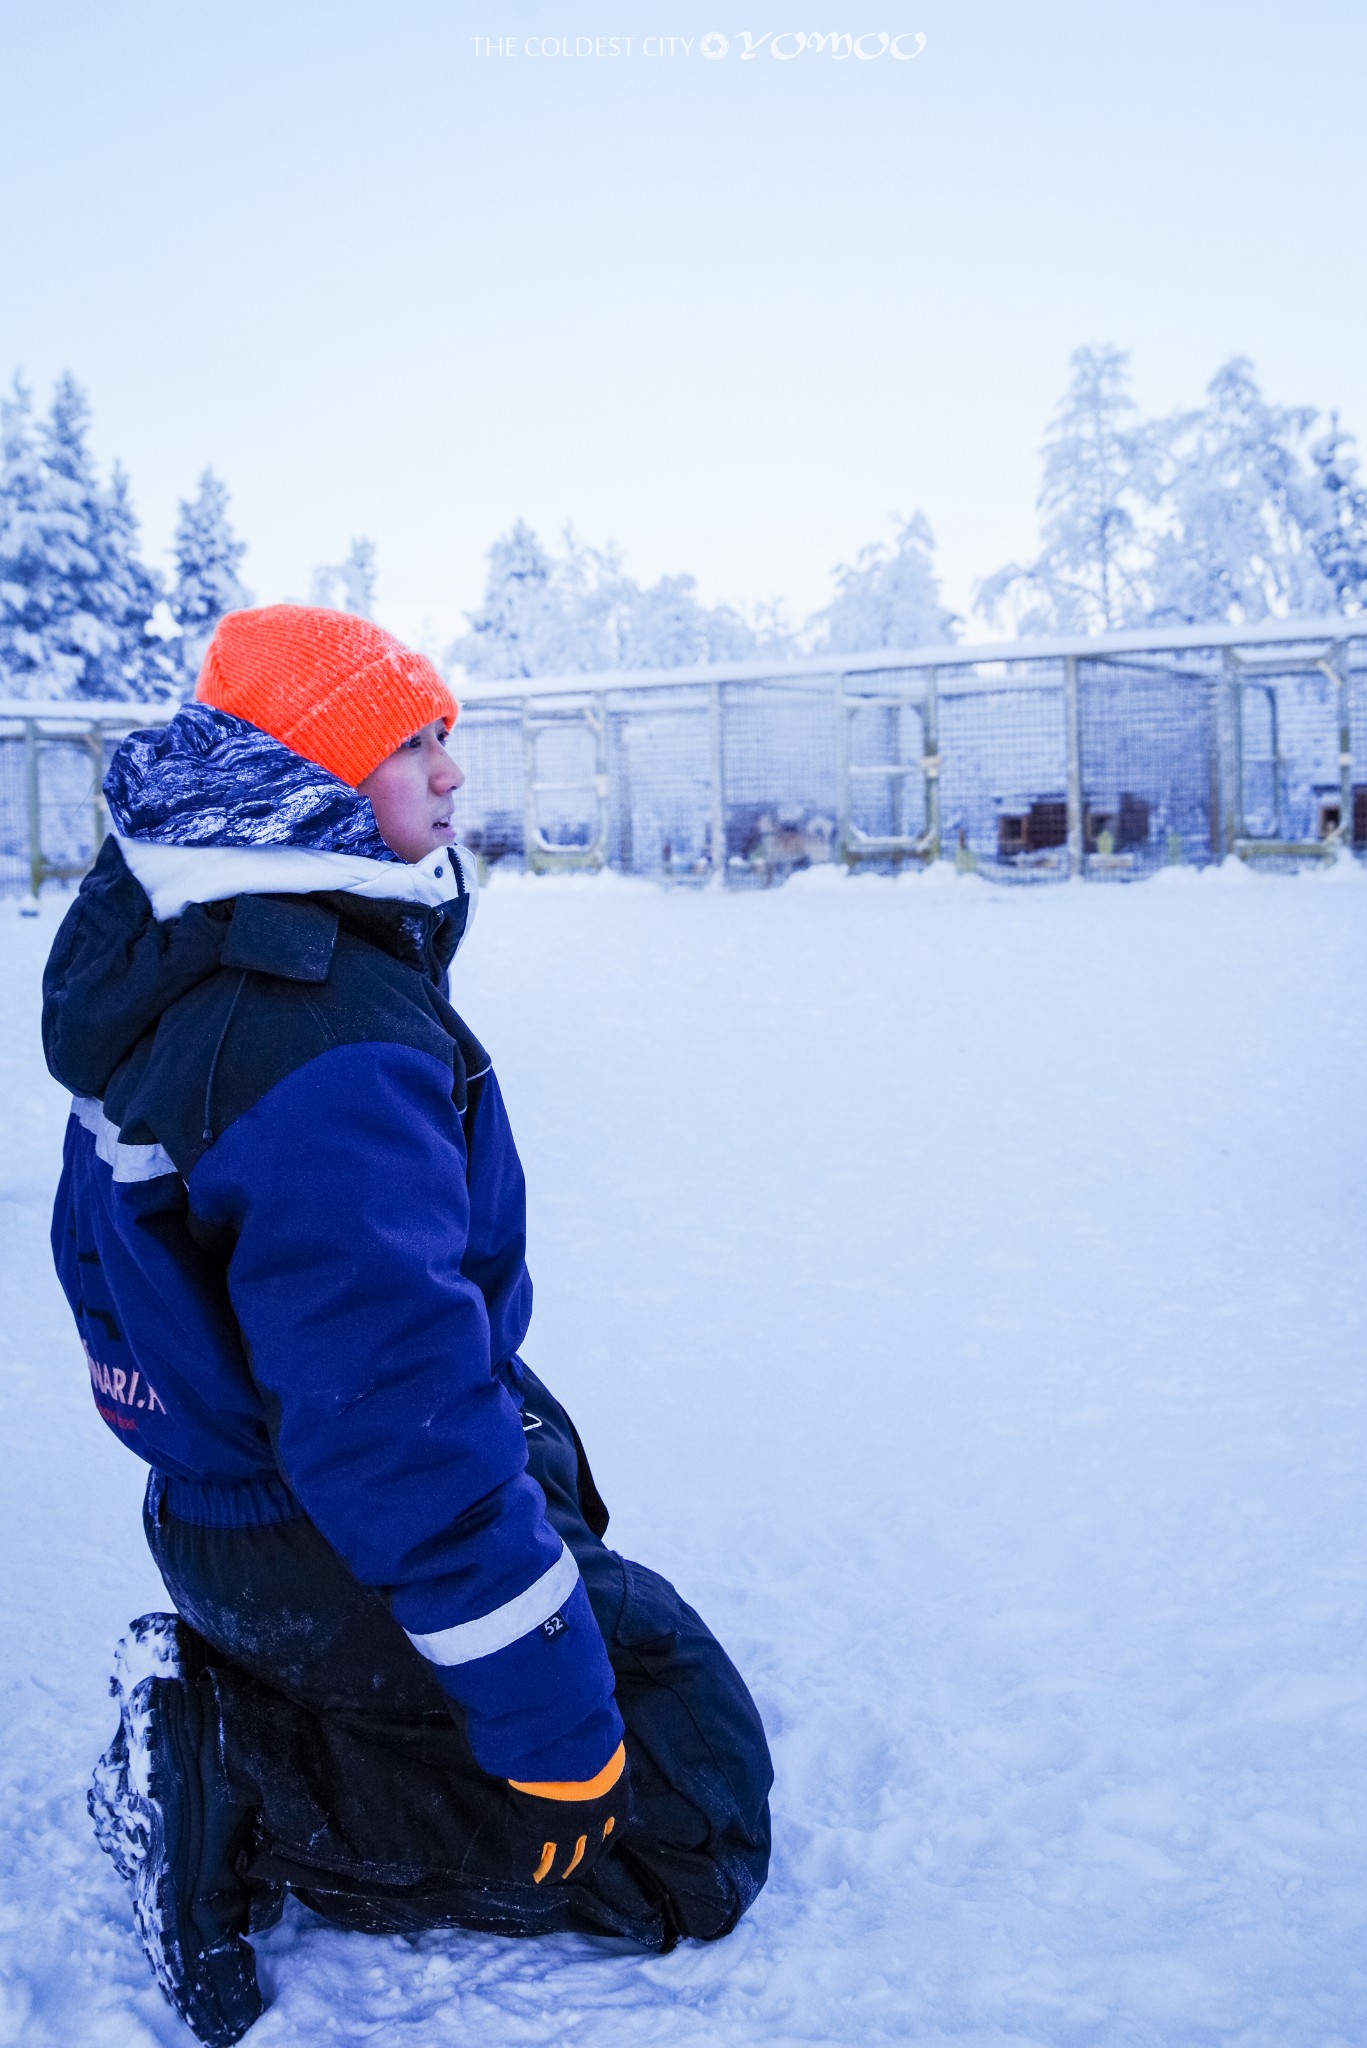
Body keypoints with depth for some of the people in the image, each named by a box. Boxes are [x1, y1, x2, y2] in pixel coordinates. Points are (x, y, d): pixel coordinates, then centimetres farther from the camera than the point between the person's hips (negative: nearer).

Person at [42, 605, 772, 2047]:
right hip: (352, 1566, -9)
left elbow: (116, 1253, 16)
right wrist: (546, 1718, -24)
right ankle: (247, 1800, -5)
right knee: (697, 1829, 0)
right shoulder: (335, 1044, -30)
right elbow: (398, 1403, -32)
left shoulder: (162, 967, 4)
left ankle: (222, 1708, 11)